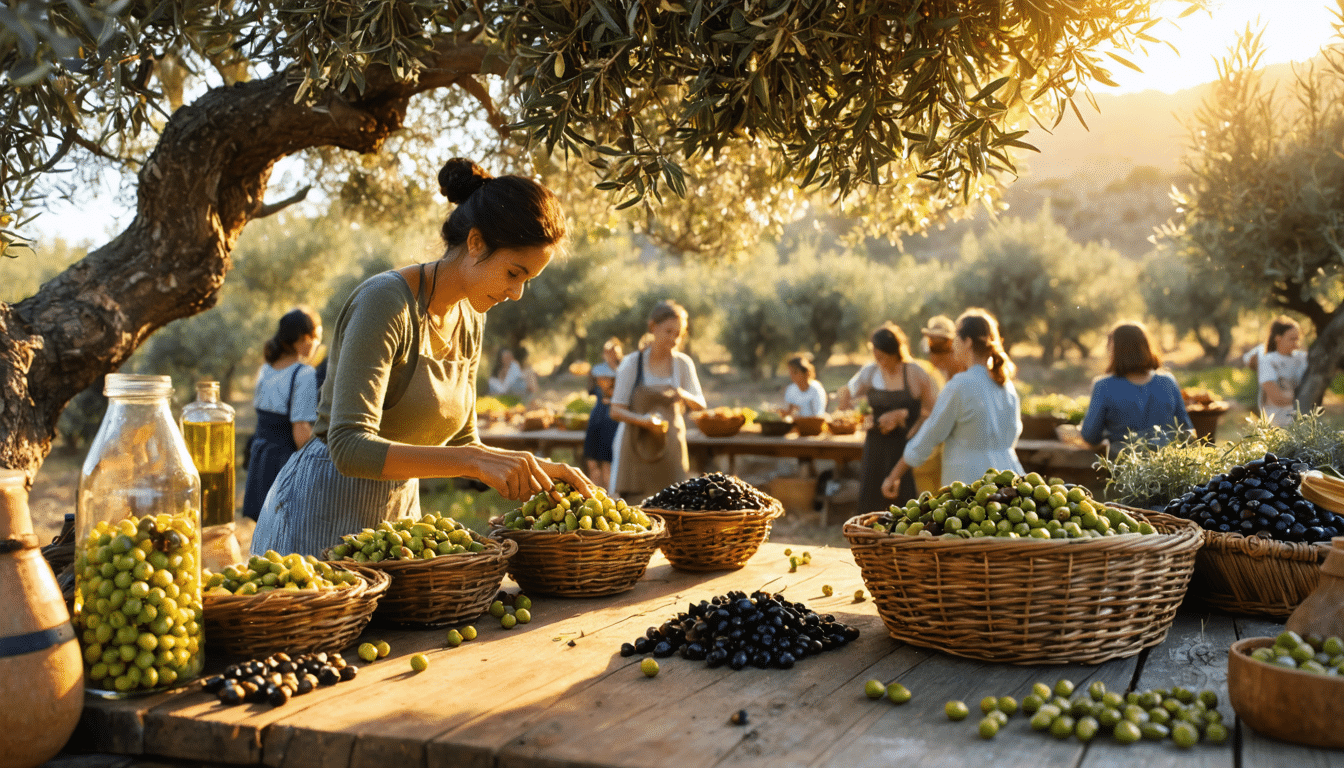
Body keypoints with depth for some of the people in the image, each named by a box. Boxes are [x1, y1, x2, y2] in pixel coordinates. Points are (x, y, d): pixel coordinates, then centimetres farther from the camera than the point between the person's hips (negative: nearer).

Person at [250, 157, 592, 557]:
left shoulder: (470, 320, 4)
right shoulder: (386, 300, -20)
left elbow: (459, 441, 12)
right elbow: (350, 447, -29)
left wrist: (537, 468, -4)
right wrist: (475, 461, -37)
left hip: (400, 509, 7)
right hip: (323, 512, -7)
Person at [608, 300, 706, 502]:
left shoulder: (683, 363, 3)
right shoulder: (632, 363, -3)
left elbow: (700, 404, 8)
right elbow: (616, 410, -4)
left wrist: (685, 396, -15)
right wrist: (642, 420, -23)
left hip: (670, 446, 2)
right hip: (637, 446, -2)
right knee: (634, 502, -7)